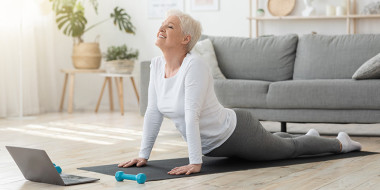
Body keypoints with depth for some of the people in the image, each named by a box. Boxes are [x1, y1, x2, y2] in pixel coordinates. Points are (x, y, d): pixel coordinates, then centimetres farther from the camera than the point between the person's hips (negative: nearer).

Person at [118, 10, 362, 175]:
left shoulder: (195, 66, -34)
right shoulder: (157, 64, -11)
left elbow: (191, 116, -38)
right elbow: (153, 112, -8)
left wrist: (195, 163, -40)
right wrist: (143, 156, -9)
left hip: (237, 132, -8)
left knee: (292, 149, 19)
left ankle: (340, 143, 47)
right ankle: (309, 136, 66)